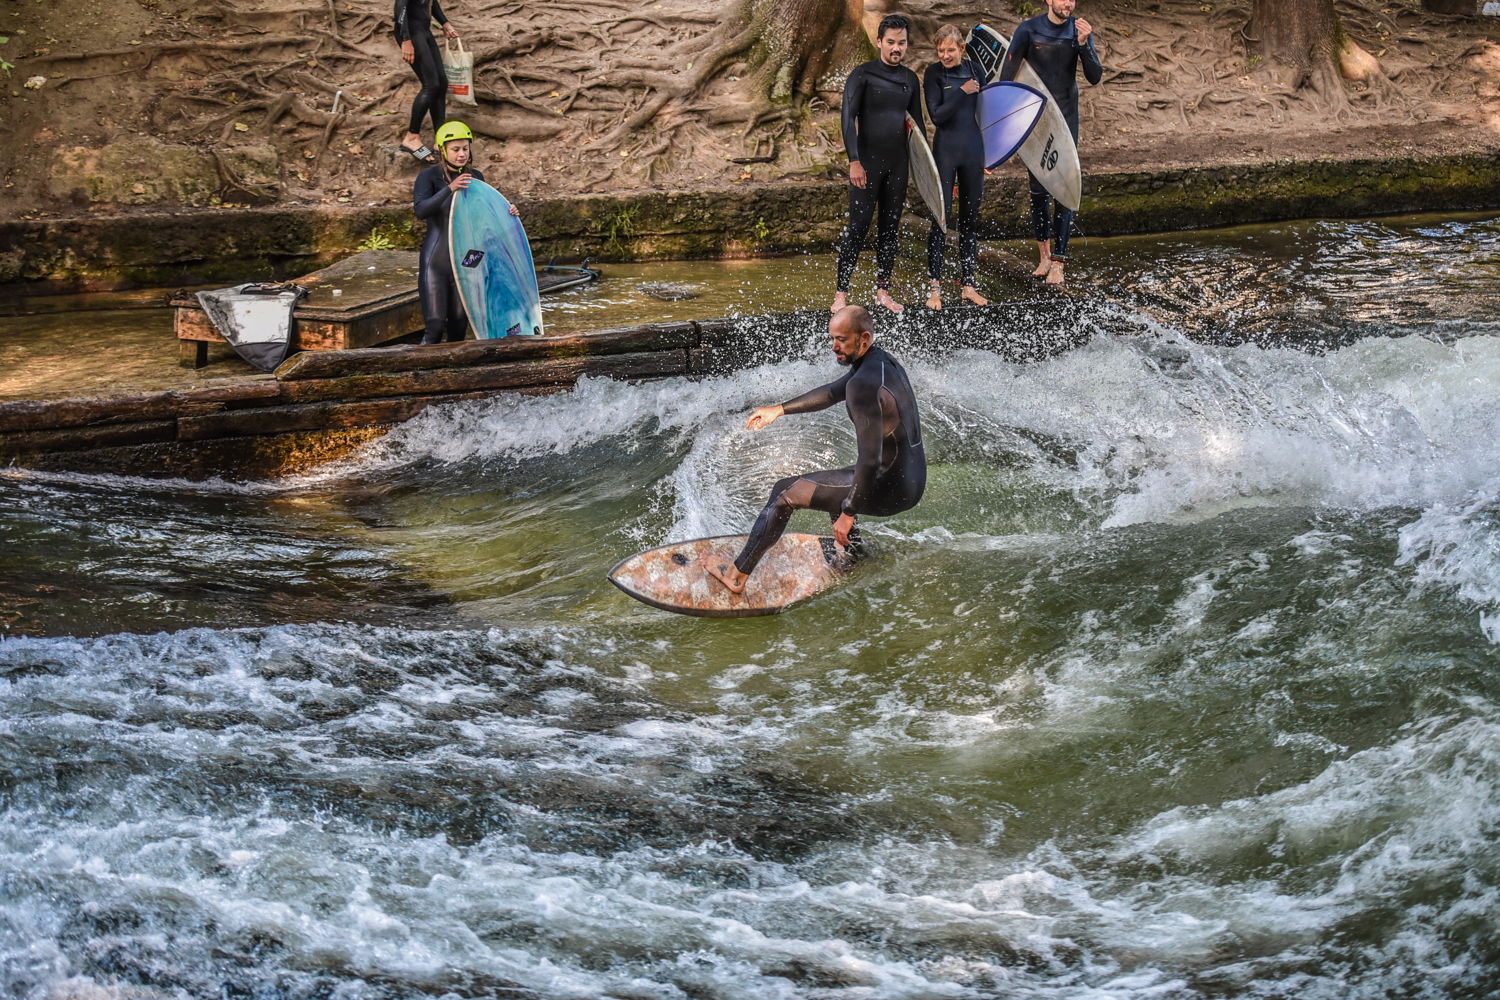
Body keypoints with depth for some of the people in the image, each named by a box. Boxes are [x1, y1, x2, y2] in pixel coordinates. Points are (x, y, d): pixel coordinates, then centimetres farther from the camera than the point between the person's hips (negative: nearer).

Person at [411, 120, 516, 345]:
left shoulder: (475, 178, 7)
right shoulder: (429, 176, -7)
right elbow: (420, 211, -23)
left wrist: (507, 212, -2)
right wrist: (449, 188, -34)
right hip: (435, 259, -4)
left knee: (459, 326, 7)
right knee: (435, 324, -13)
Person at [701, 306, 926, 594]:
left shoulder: (864, 384, -24)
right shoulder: (884, 362, 8)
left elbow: (870, 459, -27)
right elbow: (832, 393, 25)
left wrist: (848, 512, -20)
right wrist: (780, 409, 29)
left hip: (889, 490, -9)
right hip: (914, 480, 9)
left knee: (786, 493, 1)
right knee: (836, 480, 38)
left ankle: (737, 576, 10)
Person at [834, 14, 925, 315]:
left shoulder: (910, 79, 12)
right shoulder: (862, 75, -5)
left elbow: (918, 121, 19)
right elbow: (848, 118, -11)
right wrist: (854, 161, -20)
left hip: (898, 163, 5)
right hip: (867, 162, -5)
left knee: (890, 228, 7)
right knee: (858, 226, -7)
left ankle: (883, 291, 14)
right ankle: (841, 293, -3)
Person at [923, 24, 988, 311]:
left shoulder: (973, 70, 7)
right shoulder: (933, 74, -5)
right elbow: (937, 116, -13)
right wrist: (962, 92, -18)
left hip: (973, 150, 4)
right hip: (945, 150, -4)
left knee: (970, 218, 8)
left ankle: (968, 285, 15)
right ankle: (935, 287, -1)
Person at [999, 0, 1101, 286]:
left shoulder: (1080, 31, 0)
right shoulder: (1029, 30, -6)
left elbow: (1095, 77, -5)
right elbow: (1006, 75, -5)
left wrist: (1083, 45, -20)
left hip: (1066, 119, 1)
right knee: (1038, 188, 4)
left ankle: (1058, 262, -4)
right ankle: (1044, 253, 21)